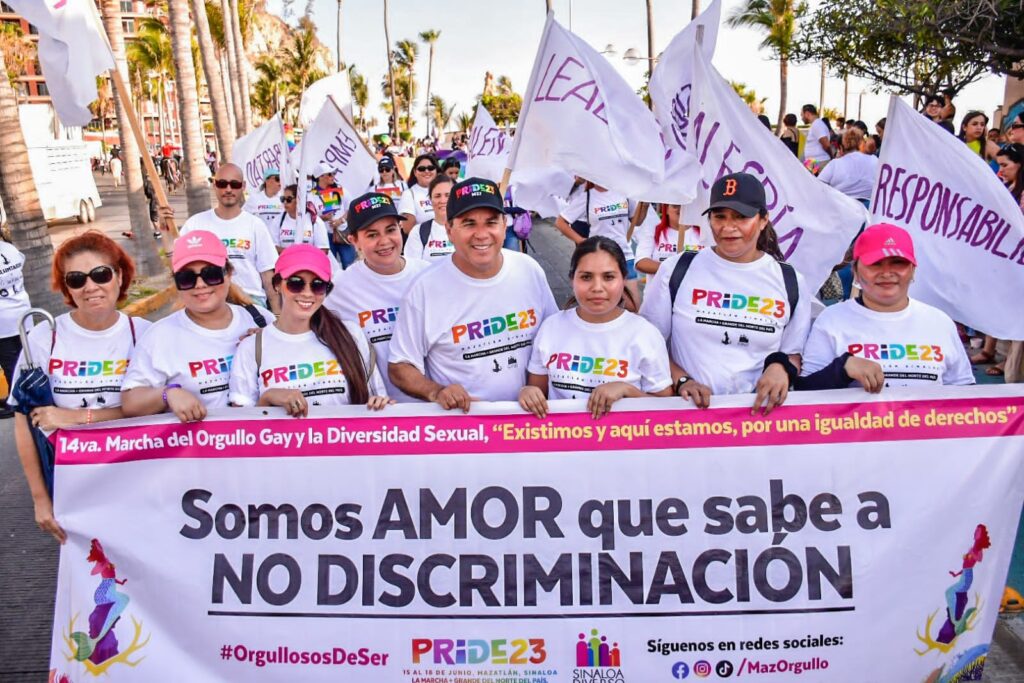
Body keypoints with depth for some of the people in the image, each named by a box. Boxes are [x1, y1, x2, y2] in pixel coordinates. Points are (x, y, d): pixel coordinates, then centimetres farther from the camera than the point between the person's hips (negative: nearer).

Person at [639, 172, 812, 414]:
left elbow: (794, 353, 16)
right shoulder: (677, 270, 3)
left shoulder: (791, 282, 9)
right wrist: (680, 381, -8)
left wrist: (781, 367, -5)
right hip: (690, 406, -2)